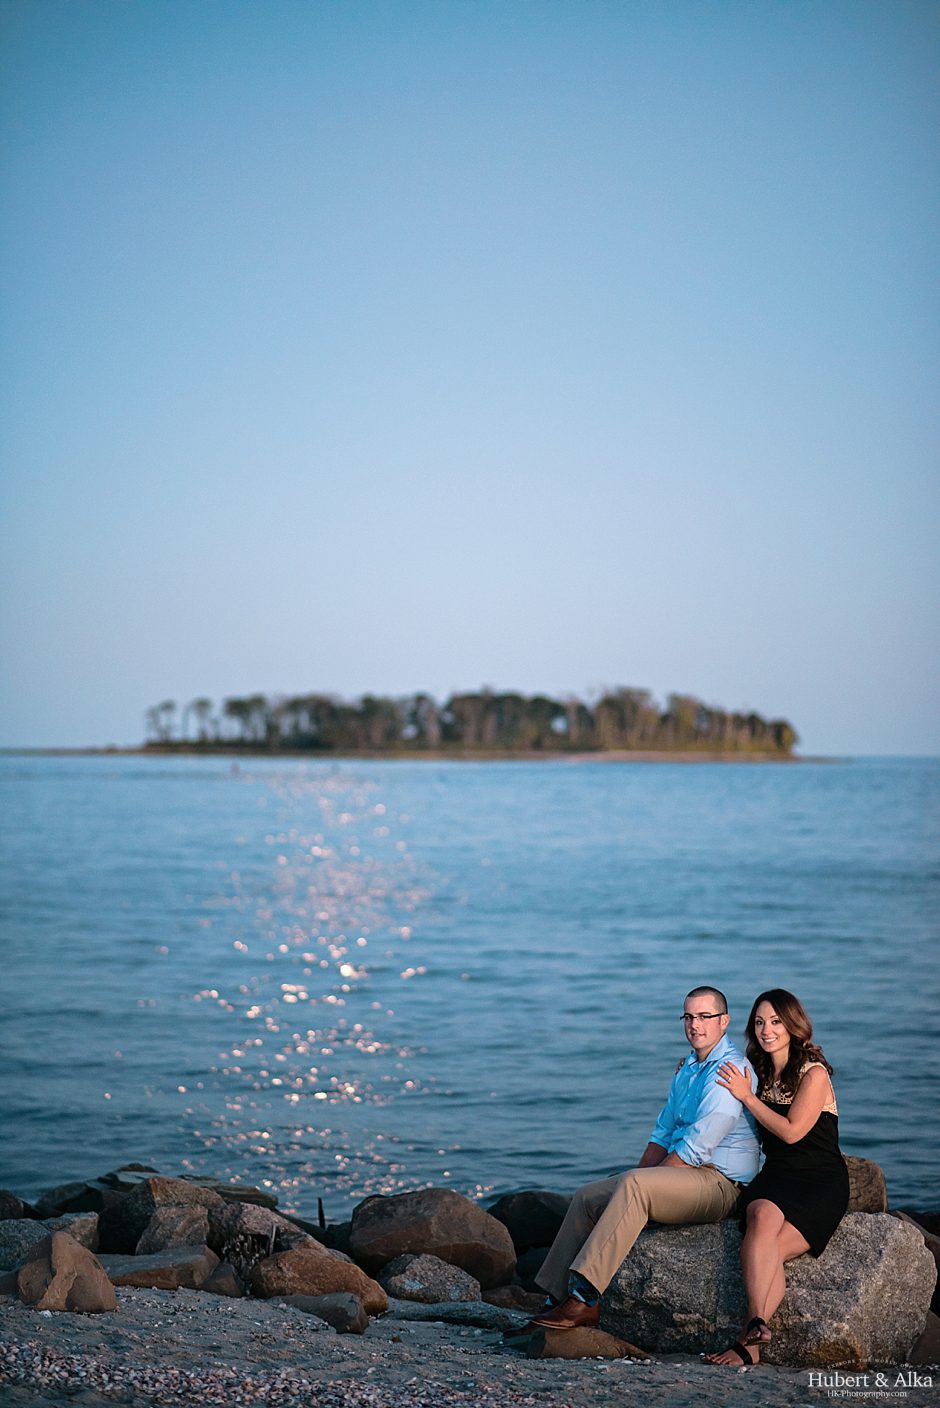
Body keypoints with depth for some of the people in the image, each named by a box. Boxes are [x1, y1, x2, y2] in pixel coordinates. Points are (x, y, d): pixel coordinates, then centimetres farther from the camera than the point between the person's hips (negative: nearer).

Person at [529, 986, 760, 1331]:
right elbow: (663, 1134, 20)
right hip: (685, 1181, 10)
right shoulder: (687, 1068, 18)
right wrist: (637, 1178, 3)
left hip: (718, 1183, -10)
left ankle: (585, 1302, -36)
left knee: (634, 1185, -33)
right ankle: (556, 1301, -4)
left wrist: (638, 1180, -12)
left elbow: (695, 1148, -19)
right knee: (588, 1197, 0)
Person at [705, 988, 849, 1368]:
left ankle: (748, 1340, -33)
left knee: (765, 1250, -30)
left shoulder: (814, 1073, -4)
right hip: (775, 1177, 4)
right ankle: (757, 1326, -44)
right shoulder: (760, 1073, 16)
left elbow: (791, 1131, -13)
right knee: (762, 1217, -33)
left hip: (821, 1183, -4)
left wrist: (747, 1096, -7)